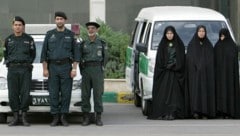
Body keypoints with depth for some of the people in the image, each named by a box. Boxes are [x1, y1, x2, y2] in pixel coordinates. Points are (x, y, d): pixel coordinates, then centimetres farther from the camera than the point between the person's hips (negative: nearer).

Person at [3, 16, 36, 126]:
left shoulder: (29, 39, 7)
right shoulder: (8, 40, 11)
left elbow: (33, 54, 13)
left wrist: (28, 63, 5)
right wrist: (9, 62, 10)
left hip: (25, 70, -2)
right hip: (12, 69, 2)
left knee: (25, 93, -6)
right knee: (13, 94, -2)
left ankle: (24, 117, 0)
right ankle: (15, 117, 4)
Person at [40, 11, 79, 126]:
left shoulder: (70, 35, 5)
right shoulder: (50, 35, 7)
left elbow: (75, 53, 3)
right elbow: (44, 52, 6)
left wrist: (74, 69, -6)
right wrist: (45, 69, -2)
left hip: (66, 66, -1)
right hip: (53, 66, 1)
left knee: (66, 93, -2)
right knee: (53, 93, -1)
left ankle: (63, 117, 5)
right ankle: (55, 118, 4)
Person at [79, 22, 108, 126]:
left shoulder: (102, 43, 4)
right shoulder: (83, 43, 8)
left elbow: (105, 57, 10)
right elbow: (79, 58, 11)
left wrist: (101, 68, 4)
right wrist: (82, 71, 3)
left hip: (97, 70, -2)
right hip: (86, 70, 2)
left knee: (98, 93, -3)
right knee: (85, 94, 0)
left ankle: (98, 118, 1)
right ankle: (86, 118, 5)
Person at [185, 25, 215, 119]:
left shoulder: (208, 45, 11)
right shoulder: (192, 44, 6)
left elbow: (212, 60, 8)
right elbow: (188, 59, 1)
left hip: (206, 72, 2)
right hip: (194, 72, -1)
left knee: (206, 90, -4)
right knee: (195, 89, -9)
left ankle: (205, 112, -4)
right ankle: (195, 111, -11)